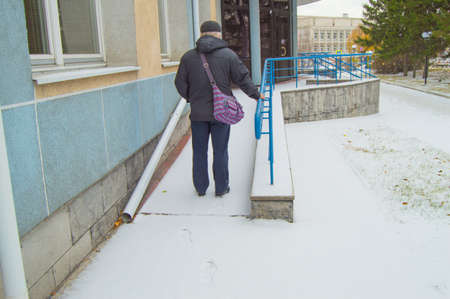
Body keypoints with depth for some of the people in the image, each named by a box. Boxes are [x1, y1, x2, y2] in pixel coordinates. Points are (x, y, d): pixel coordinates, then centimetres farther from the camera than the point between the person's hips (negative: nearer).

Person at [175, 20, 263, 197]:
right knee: (220, 152, 8)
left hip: (198, 113, 1)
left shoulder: (188, 57, 0)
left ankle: (200, 188, 22)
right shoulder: (228, 55, -4)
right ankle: (221, 188, 17)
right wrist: (256, 95, 14)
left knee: (199, 152, 12)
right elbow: (242, 79, -1)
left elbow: (180, 83, 4)